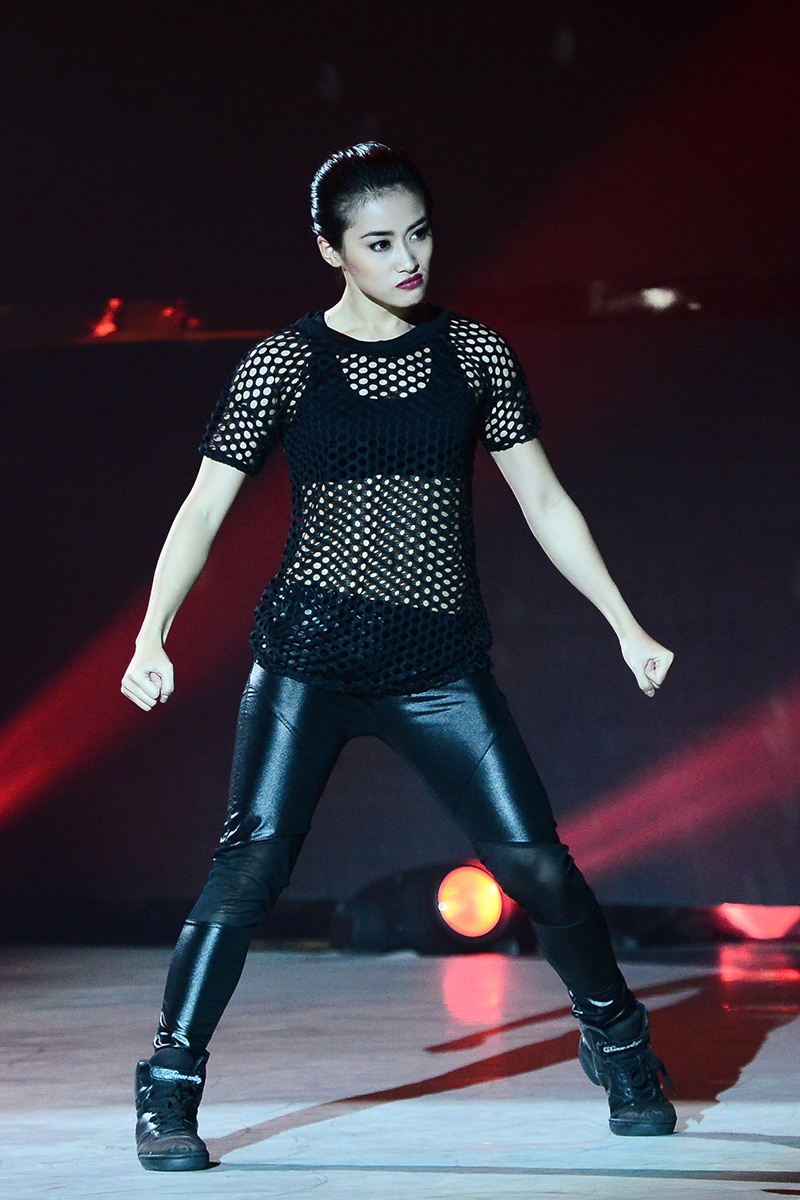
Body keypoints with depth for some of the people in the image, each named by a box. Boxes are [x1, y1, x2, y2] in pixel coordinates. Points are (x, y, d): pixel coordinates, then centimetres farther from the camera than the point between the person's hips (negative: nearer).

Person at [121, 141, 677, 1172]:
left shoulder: (474, 354, 6)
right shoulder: (282, 365, 0)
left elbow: (543, 500, 11)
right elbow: (205, 509, -2)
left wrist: (626, 625, 8)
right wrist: (152, 637, -14)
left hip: (441, 662, 2)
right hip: (309, 655, -2)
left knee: (537, 861, -2)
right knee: (252, 860, -12)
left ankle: (619, 1050, 21)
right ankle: (167, 1094, -4)